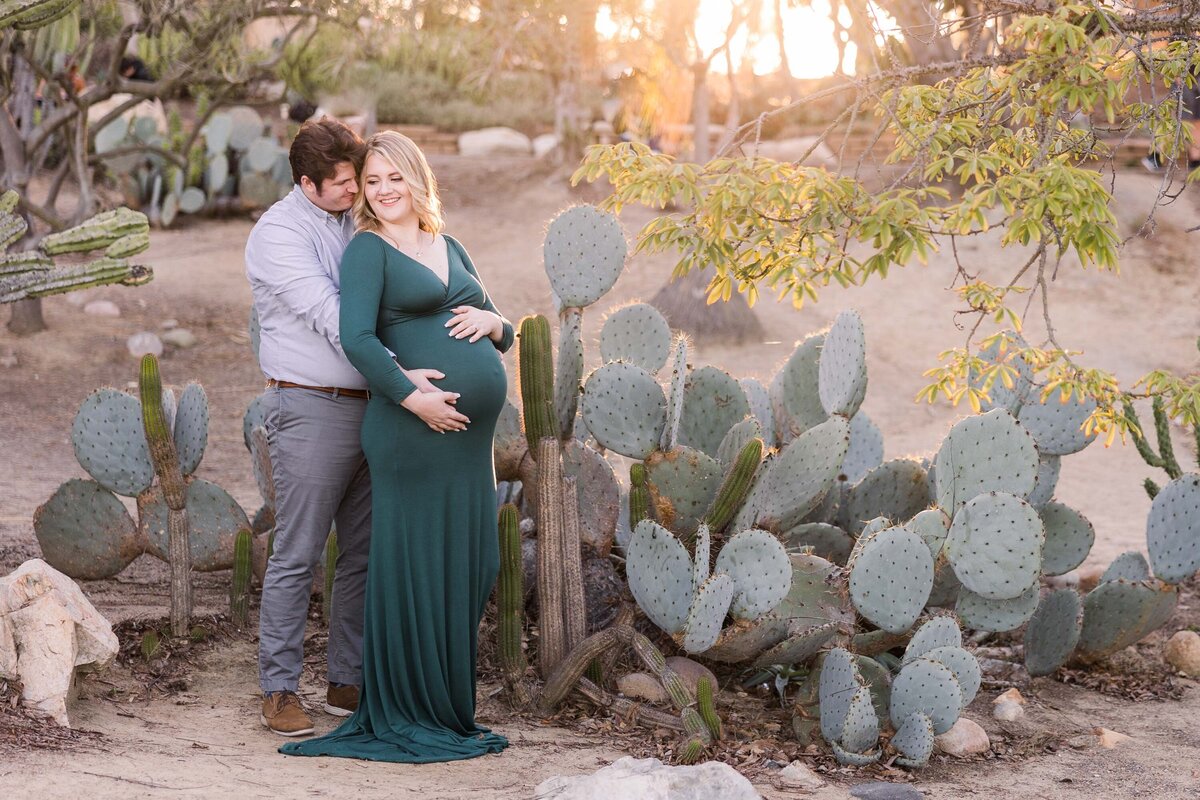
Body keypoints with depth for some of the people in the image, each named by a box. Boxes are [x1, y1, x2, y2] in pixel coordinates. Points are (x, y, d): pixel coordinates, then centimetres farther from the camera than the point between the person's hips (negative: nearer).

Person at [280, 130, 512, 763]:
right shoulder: (368, 249, -1)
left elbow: (501, 336, 24)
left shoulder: (451, 250, 20)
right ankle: (405, 717, 8)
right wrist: (413, 398, -20)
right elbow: (358, 338, -14)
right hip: (414, 430, -7)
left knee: (468, 568, 10)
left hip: (471, 434, 7)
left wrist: (494, 323, 2)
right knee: (413, 569, -2)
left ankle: (450, 708, 21)